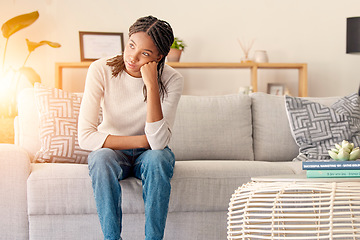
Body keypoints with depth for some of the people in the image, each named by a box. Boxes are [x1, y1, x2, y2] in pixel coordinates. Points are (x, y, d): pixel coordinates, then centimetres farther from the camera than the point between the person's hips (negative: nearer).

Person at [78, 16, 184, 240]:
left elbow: (158, 142, -29)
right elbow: (86, 137, -22)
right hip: (112, 151, 0)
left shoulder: (172, 80, -18)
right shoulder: (101, 70, -18)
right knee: (101, 159, -34)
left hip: (148, 155, 0)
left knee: (158, 158, -34)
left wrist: (152, 86, -35)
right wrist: (143, 140, -22)